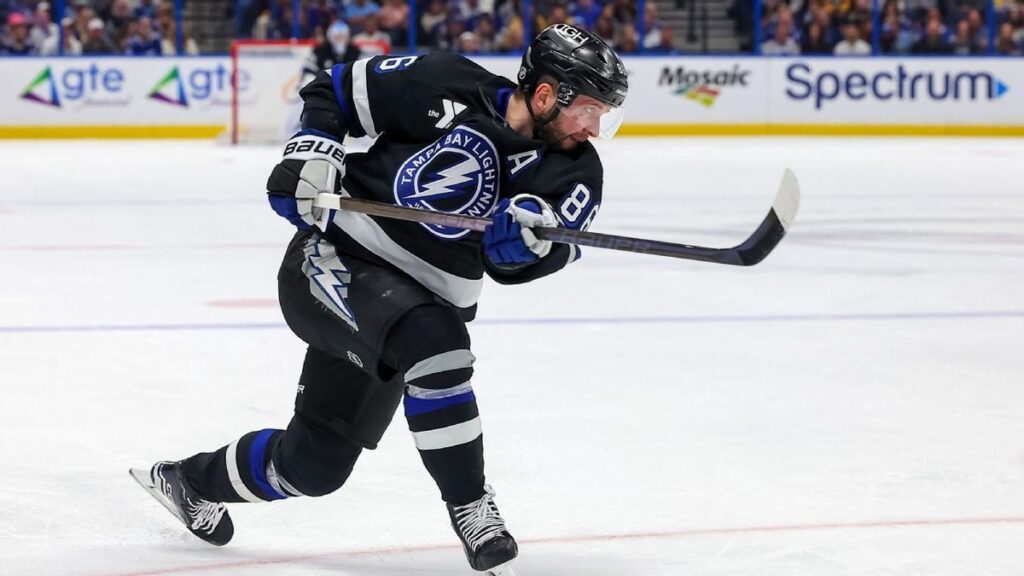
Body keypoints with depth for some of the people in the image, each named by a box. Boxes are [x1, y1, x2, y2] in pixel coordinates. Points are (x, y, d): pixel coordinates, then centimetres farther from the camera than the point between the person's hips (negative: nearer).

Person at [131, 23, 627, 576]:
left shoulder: (575, 171, -8)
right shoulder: (446, 88, -18)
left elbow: (511, 262, -20)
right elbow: (335, 90, -3)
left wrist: (529, 235, -42)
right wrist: (313, 151, -19)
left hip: (417, 302, 6)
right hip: (332, 262, -6)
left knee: (314, 464, 13)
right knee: (431, 342, -35)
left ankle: (190, 480, 42)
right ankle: (471, 510, -23)